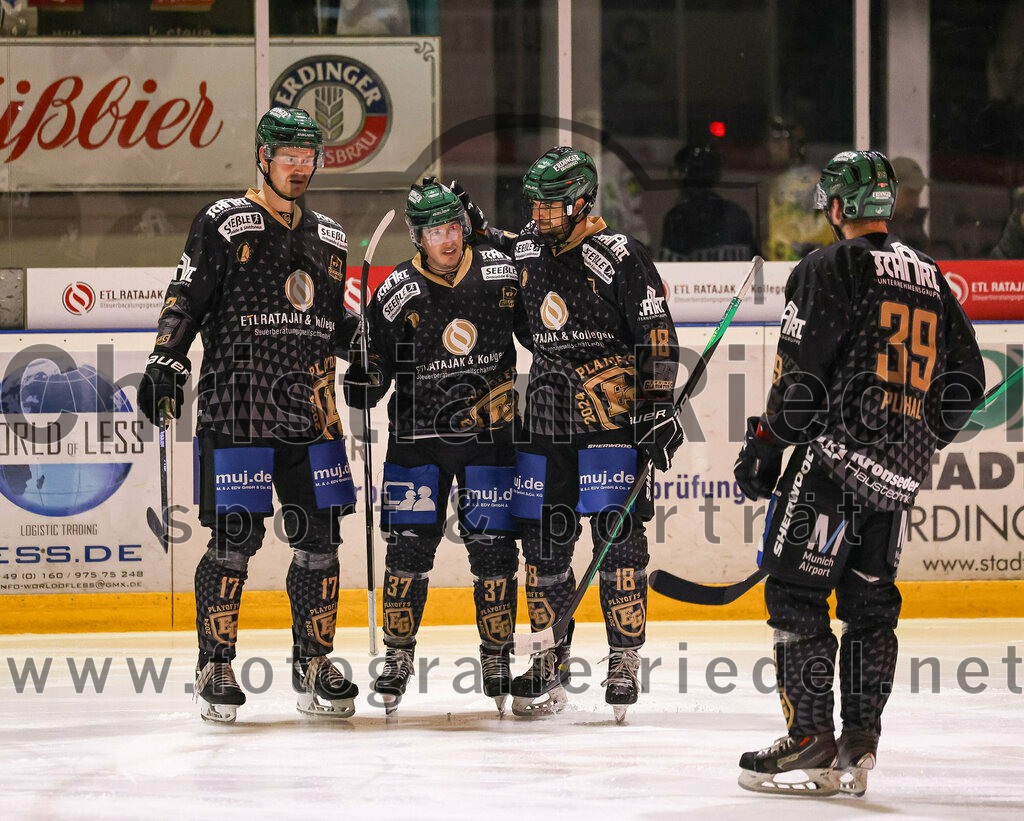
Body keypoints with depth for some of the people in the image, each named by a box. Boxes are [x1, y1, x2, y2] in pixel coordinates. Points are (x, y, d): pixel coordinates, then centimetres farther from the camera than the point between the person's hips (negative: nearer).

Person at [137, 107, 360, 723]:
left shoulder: (329, 238, 18)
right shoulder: (224, 224, 1)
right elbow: (185, 300, -4)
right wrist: (167, 360, -14)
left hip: (311, 414, 5)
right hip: (237, 408, -5)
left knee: (320, 538, 3)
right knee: (235, 538, -7)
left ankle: (314, 663, 14)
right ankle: (215, 666, 3)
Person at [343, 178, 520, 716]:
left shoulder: (502, 272, -4)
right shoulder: (397, 293, -7)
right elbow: (374, 364, -1)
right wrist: (362, 382, -19)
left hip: (489, 431, 0)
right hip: (417, 436, 0)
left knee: (492, 544, 0)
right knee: (408, 543, -3)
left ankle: (497, 654, 14)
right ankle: (398, 656, 11)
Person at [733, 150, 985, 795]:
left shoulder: (830, 267, -5)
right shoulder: (931, 279, 15)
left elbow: (800, 372, -11)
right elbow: (965, 381, 18)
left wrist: (766, 445, -2)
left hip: (838, 454, -7)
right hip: (902, 475, 7)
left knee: (796, 594, -2)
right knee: (870, 602, 13)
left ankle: (811, 745, -6)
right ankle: (859, 748, 12)